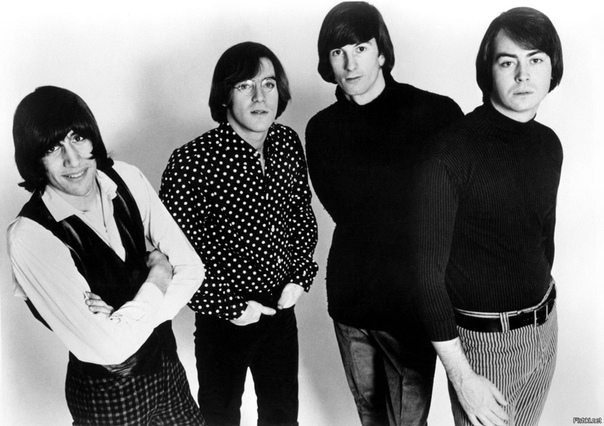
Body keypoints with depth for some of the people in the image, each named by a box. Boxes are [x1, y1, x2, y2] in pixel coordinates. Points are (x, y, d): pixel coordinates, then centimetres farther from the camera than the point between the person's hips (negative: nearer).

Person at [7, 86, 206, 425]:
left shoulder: (126, 179, -10)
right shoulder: (30, 236, -25)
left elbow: (191, 268, -8)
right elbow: (108, 347, -27)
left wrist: (129, 320, -21)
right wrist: (157, 277, -16)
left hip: (166, 361, 5)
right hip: (108, 393, -5)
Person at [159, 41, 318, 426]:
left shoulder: (288, 143, -6)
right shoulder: (192, 162, -23)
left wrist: (300, 276, -2)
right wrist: (227, 306, -16)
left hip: (281, 307, 5)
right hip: (225, 318, -4)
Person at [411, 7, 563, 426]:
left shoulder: (549, 145, 1)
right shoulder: (450, 152, -20)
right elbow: (427, 272, -19)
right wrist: (462, 378, -17)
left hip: (546, 326, 6)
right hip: (485, 340, -6)